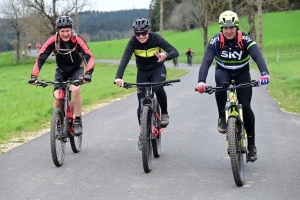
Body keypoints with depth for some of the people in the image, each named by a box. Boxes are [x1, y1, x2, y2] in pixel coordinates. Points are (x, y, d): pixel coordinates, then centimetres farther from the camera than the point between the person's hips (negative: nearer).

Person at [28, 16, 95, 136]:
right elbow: (40, 58, -27)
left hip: (76, 69, -2)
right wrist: (34, 76, -40)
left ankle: (78, 122, -15)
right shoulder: (53, 41, -25)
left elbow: (89, 57, -35)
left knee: (75, 90, -29)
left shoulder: (77, 40, -28)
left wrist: (88, 73, -52)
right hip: (61, 70, 2)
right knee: (57, 98, -14)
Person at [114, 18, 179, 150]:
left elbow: (175, 52, -32)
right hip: (143, 71, 2)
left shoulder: (156, 38, -24)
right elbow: (125, 59, -35)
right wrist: (118, 77, -51)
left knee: (158, 87, -33)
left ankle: (164, 113, -8)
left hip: (158, 68, -2)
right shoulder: (133, 42, -22)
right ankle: (142, 133, 11)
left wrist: (165, 56, -56)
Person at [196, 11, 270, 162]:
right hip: (223, 72, 0)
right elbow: (206, 61, -30)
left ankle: (251, 143, 3)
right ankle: (222, 116, -18)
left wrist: (264, 73, -55)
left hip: (242, 74, 0)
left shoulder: (245, 40, -22)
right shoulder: (216, 41, -20)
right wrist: (201, 81, -47)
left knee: (245, 107, -12)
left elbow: (257, 56, -36)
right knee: (221, 81, -36)